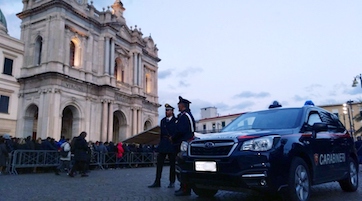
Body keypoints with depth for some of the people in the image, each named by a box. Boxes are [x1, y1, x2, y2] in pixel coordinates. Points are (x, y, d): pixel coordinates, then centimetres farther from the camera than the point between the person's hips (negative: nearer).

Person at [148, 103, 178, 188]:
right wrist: (161, 143, 11)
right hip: (163, 144, 5)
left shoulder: (175, 121, -2)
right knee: (159, 163, 1)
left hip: (172, 144, -5)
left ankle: (172, 182, 14)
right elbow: (161, 132, 16)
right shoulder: (163, 120, 15)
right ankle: (157, 182, 6)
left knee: (172, 164, 4)